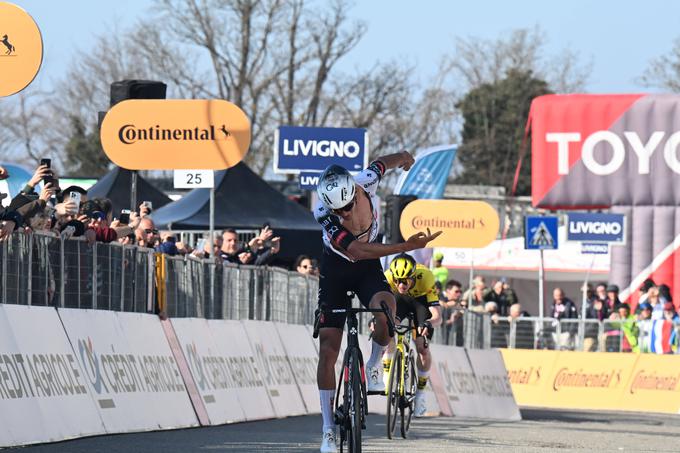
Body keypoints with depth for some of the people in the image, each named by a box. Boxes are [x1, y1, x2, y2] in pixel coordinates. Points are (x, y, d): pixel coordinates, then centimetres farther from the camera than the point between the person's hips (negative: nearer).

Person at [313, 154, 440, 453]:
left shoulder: (366, 182, -24)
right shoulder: (323, 213, -31)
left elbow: (385, 162, 0)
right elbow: (358, 250, -38)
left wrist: (404, 158, 24)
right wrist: (407, 247, -45)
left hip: (368, 269, 2)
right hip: (335, 270, -2)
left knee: (385, 315, -31)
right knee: (328, 352, -5)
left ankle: (374, 365, 2)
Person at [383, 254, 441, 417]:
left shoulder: (425, 277, -39)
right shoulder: (388, 277, -35)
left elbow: (437, 316, -41)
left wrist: (429, 324, -63)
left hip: (421, 299, -1)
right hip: (399, 299, 1)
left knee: (423, 349, -14)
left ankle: (420, 392, 6)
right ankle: (387, 379, -14)